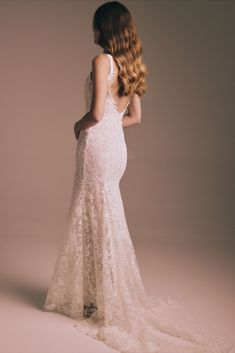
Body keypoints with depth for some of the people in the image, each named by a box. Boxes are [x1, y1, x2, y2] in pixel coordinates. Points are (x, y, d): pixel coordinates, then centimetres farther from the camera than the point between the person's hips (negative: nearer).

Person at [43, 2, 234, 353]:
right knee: (106, 221, 16)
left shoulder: (102, 61, -13)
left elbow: (96, 113, -21)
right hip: (117, 146, 8)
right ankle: (110, 297, 27)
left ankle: (102, 302, 11)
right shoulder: (131, 64, 12)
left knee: (95, 222, 1)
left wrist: (79, 125, -2)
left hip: (97, 146, -8)